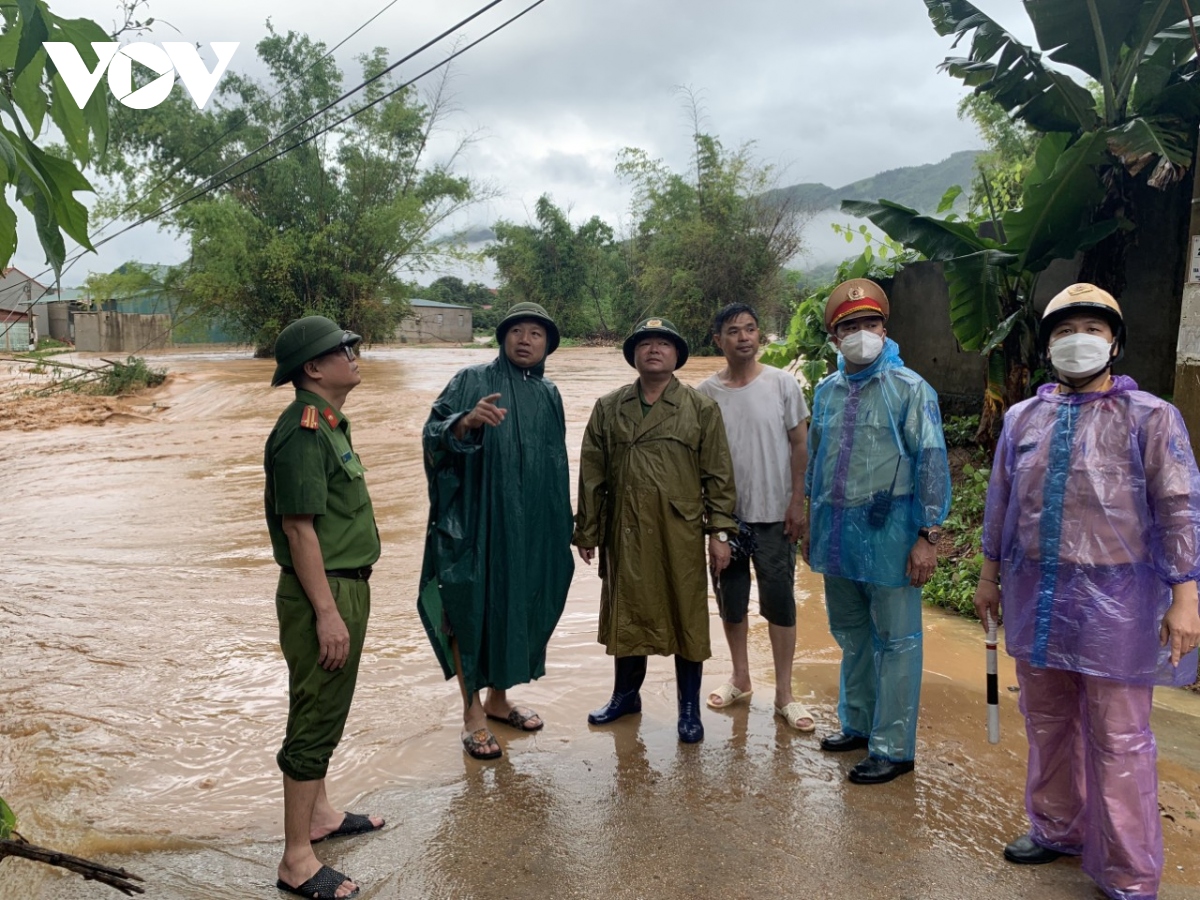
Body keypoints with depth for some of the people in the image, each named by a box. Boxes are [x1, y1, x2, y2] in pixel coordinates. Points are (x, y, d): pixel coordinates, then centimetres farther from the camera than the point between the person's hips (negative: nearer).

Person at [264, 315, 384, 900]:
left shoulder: (329, 423, 12)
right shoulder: (304, 432, -19)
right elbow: (298, 527, -23)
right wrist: (327, 612, -23)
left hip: (346, 585, 10)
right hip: (322, 591, -10)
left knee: (327, 711, 20)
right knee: (315, 718, -2)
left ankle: (318, 813, 37)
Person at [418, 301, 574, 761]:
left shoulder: (549, 396, 10)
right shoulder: (473, 381, -5)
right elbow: (434, 435, -15)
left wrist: (561, 523, 15)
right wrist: (467, 421, -35)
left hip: (531, 526, 5)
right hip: (478, 520, -5)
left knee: (517, 605, 13)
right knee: (473, 607, 0)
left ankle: (497, 697, 30)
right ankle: (472, 713, 13)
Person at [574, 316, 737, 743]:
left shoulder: (702, 408, 1)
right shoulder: (608, 408, 7)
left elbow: (718, 474, -1)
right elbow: (591, 475, 7)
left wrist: (720, 532, -5)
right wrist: (587, 533, 6)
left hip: (681, 535, -2)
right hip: (625, 534, 2)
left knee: (687, 619, 7)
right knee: (627, 616, 14)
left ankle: (689, 707, 24)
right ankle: (626, 694, 35)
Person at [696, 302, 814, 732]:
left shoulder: (782, 384, -4)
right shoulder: (706, 392, 0)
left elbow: (800, 444, -2)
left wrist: (797, 502, -7)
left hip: (774, 514, -2)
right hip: (726, 514, 2)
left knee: (780, 602, 3)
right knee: (731, 600, 13)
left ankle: (784, 693, 16)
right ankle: (740, 679, 32)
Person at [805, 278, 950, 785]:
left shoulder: (908, 388, -8)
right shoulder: (827, 391, 9)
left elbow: (932, 463, -11)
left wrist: (928, 536, -15)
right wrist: (812, 527, 17)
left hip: (888, 533, -6)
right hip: (837, 534, 6)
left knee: (894, 642, 5)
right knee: (850, 636, 19)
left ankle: (893, 747, 16)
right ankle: (857, 724, 36)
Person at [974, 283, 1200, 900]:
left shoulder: (1149, 417, -4)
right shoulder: (1023, 418, 8)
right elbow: (1000, 501, 14)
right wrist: (990, 574, 15)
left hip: (1114, 602, -4)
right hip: (1035, 595, 5)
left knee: (1119, 740, 3)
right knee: (1047, 723, 17)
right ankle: (1056, 829, 37)